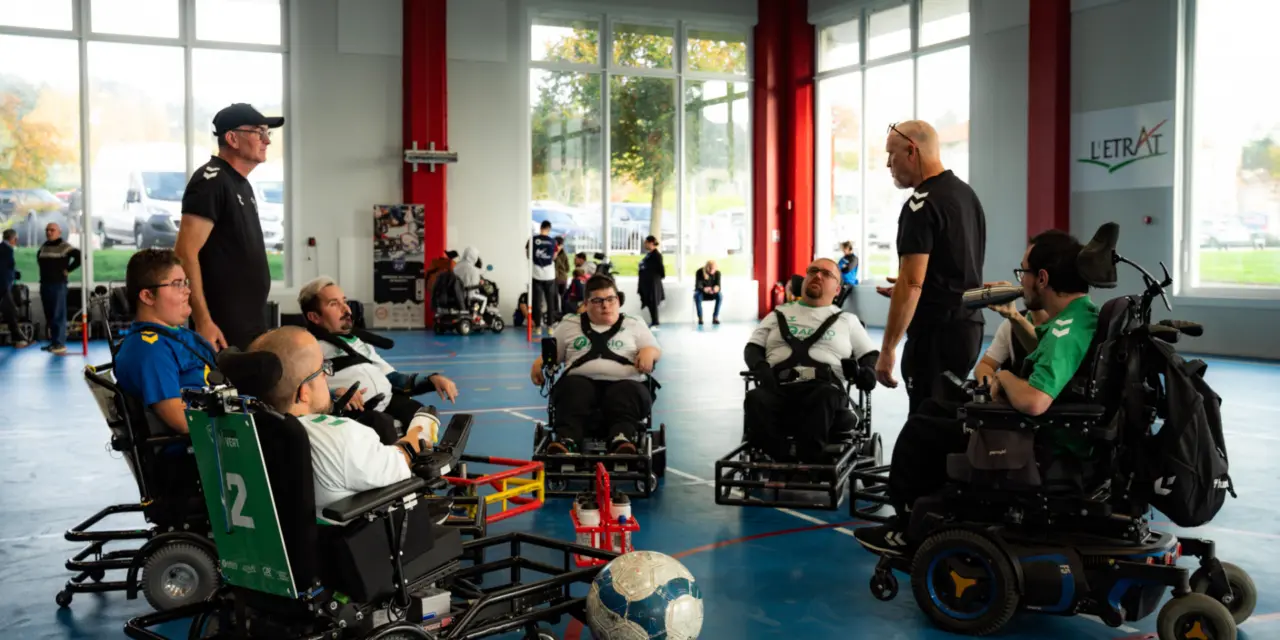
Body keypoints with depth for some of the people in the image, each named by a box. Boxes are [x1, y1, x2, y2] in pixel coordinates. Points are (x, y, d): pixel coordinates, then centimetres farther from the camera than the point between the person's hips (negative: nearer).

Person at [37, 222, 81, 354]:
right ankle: (54, 342, 18)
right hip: (44, 284, 8)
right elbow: (39, 258, 33)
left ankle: (60, 344, -7)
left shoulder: (64, 246, -9)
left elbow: (80, 257, -18)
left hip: (58, 284, -8)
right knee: (49, 315, 11)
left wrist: (67, 270, -13)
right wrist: (44, 269, 16)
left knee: (58, 315, -8)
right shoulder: (44, 246, 14)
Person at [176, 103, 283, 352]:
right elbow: (185, 254, -18)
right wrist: (203, 322, -23)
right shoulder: (210, 181, -11)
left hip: (251, 324, 9)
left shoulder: (242, 184, 17)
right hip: (223, 329, -9)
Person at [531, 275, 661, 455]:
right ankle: (565, 440, -55)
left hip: (623, 383, 0)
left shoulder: (634, 325, 22)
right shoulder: (569, 325, 24)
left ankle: (622, 439, -60)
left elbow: (655, 350, 16)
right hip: (582, 381, 0)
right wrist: (539, 362, 1)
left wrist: (649, 351, -9)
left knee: (629, 392, -36)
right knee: (572, 387, -36)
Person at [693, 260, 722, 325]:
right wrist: (704, 289, -48)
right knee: (697, 296, -37)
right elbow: (698, 286, -25)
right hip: (701, 292, -2)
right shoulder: (700, 272, -20)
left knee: (719, 296, -31)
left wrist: (716, 288, -44)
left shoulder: (717, 273, -14)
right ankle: (700, 318, -28)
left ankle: (715, 317, -27)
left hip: (712, 293, 2)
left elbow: (718, 285, -17)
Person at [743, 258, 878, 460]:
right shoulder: (779, 315, 28)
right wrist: (760, 366, -3)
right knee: (756, 398, -35)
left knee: (826, 397, -39)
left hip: (822, 387, -1)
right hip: (778, 386, 1)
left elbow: (871, 355, 22)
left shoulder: (847, 320, 27)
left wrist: (868, 371, -3)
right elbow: (752, 348, 21)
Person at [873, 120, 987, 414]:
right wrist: (905, 291, 24)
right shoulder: (967, 194, 14)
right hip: (968, 324, 10)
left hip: (936, 331, -10)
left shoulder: (922, 205, -16)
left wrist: (887, 349, -18)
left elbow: (911, 284, -21)